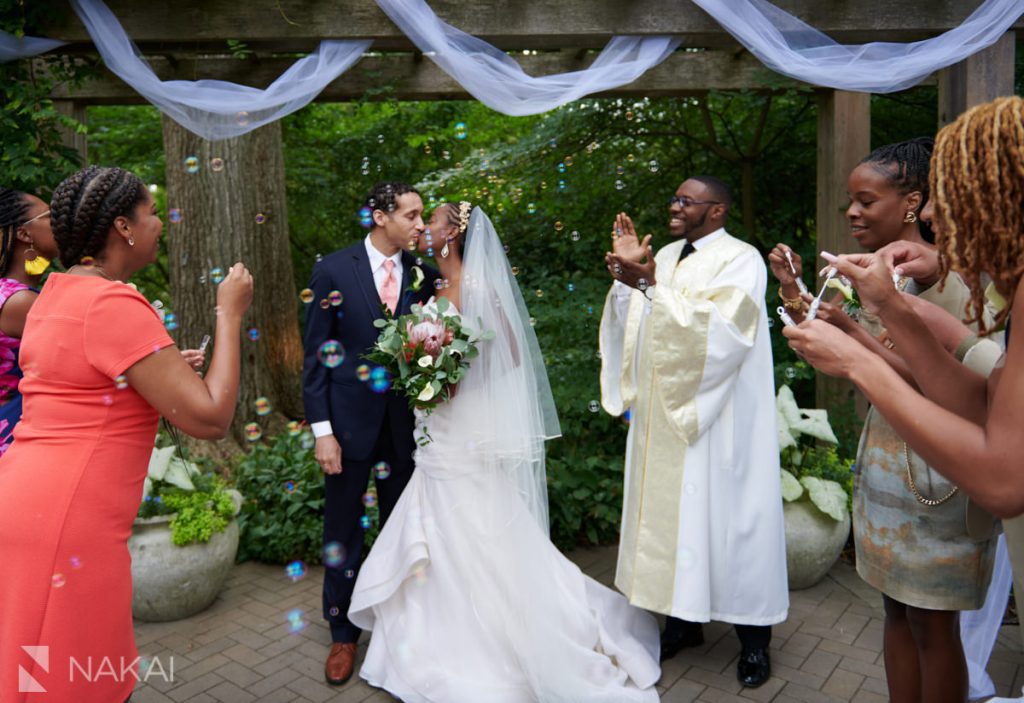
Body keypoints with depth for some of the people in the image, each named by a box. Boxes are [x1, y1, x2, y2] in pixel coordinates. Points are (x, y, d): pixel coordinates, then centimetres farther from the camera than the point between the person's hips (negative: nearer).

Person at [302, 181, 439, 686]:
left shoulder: (424, 275, 0)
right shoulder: (333, 271, -6)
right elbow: (315, 355, -6)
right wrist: (321, 430, -10)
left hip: (407, 422, 2)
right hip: (349, 421, -2)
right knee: (344, 531, 11)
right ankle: (344, 632, 30)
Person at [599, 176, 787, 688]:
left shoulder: (740, 259, -7)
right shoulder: (665, 257, 13)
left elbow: (718, 329, -22)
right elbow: (633, 326, 8)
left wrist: (650, 286, -24)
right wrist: (627, 276, -7)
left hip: (716, 420, -6)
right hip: (663, 416, 6)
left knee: (724, 516, 2)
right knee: (671, 512, 10)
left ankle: (753, 637, 20)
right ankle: (683, 620, 26)